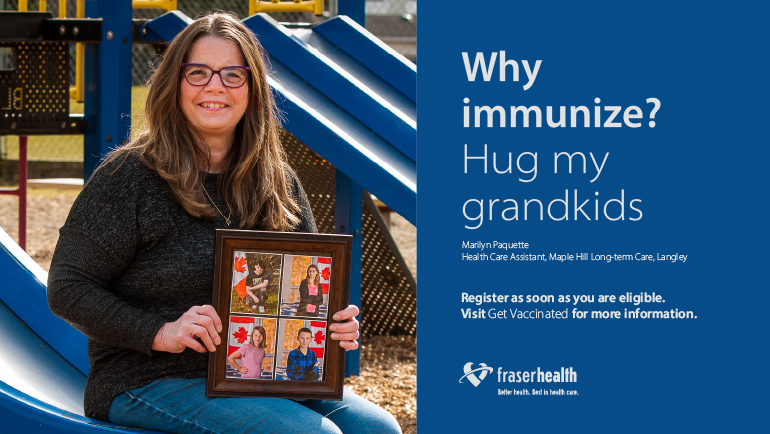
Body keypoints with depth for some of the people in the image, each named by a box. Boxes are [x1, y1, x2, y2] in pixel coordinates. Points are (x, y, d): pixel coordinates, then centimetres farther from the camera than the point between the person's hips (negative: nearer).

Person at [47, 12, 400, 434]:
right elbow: (67, 288, -8)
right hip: (150, 380, -6)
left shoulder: (279, 184, 11)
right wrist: (159, 333, -20)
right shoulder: (129, 176, -5)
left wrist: (335, 325, -4)